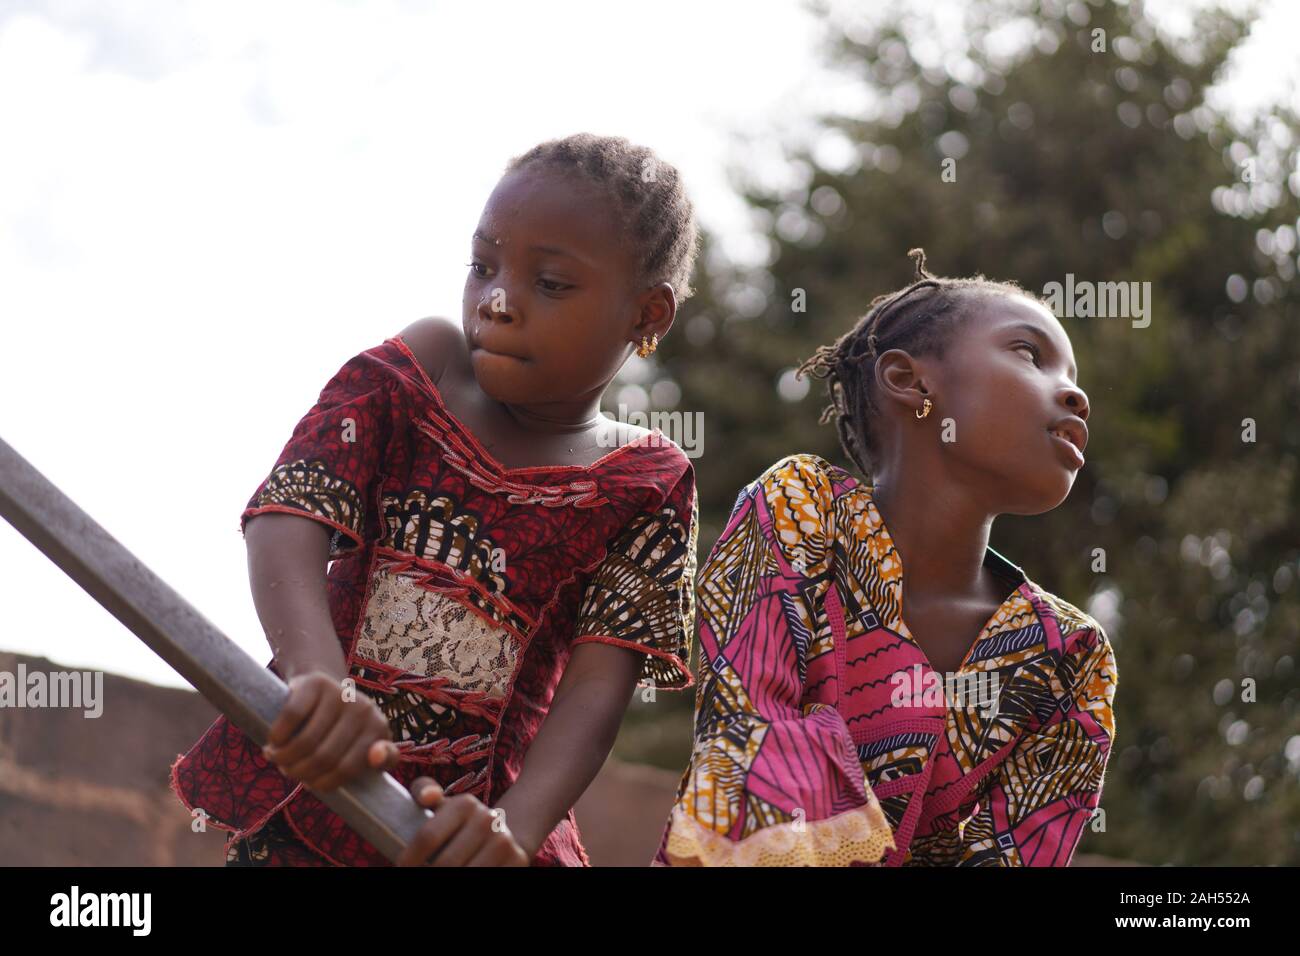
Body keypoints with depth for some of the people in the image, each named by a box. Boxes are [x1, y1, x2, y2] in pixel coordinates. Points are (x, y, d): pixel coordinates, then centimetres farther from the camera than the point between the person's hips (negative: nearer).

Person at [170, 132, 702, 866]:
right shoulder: (401, 384, -1)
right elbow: (288, 524, -17)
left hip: (459, 834, 0)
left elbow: (597, 688, -13)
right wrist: (321, 681, -37)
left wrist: (515, 826, -33)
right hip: (305, 798, 0)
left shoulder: (645, 493, -3)